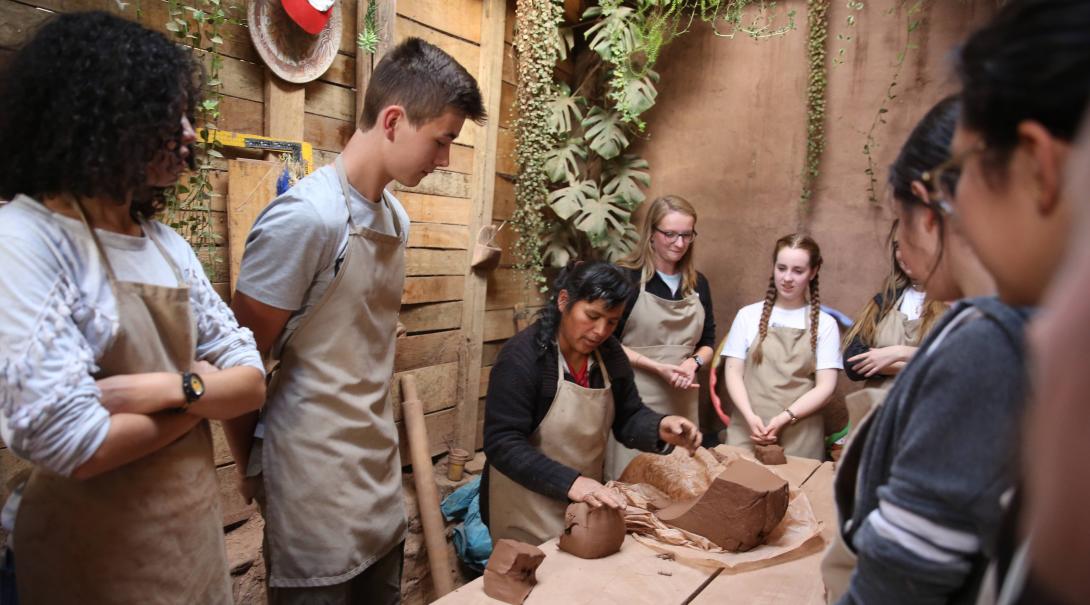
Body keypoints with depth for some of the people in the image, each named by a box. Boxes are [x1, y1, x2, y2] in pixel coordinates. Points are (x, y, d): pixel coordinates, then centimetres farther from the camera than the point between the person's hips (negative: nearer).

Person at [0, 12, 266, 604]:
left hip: (197, 531, 7)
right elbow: (76, 446, -25)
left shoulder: (168, 245, 4)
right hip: (97, 557, -6)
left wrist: (172, 388, -18)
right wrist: (202, 392, -10)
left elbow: (250, 379, 1)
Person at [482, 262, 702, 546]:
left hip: (587, 504, 6)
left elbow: (628, 418, 4)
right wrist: (569, 482, -34)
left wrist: (659, 428, -18)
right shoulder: (521, 357, -21)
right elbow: (502, 444, -25)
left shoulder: (610, 354, -1)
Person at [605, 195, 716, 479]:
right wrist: (658, 368, -16)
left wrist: (693, 362, -7)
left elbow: (707, 341, 16)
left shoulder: (698, 283, 10)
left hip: (683, 400, 5)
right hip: (635, 398, -5)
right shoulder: (626, 278, -8)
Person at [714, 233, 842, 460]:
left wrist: (785, 418, -13)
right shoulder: (749, 315, 6)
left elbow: (825, 386, -1)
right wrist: (750, 416, -12)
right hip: (747, 430, 1)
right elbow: (733, 372, 3)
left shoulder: (824, 324, 5)